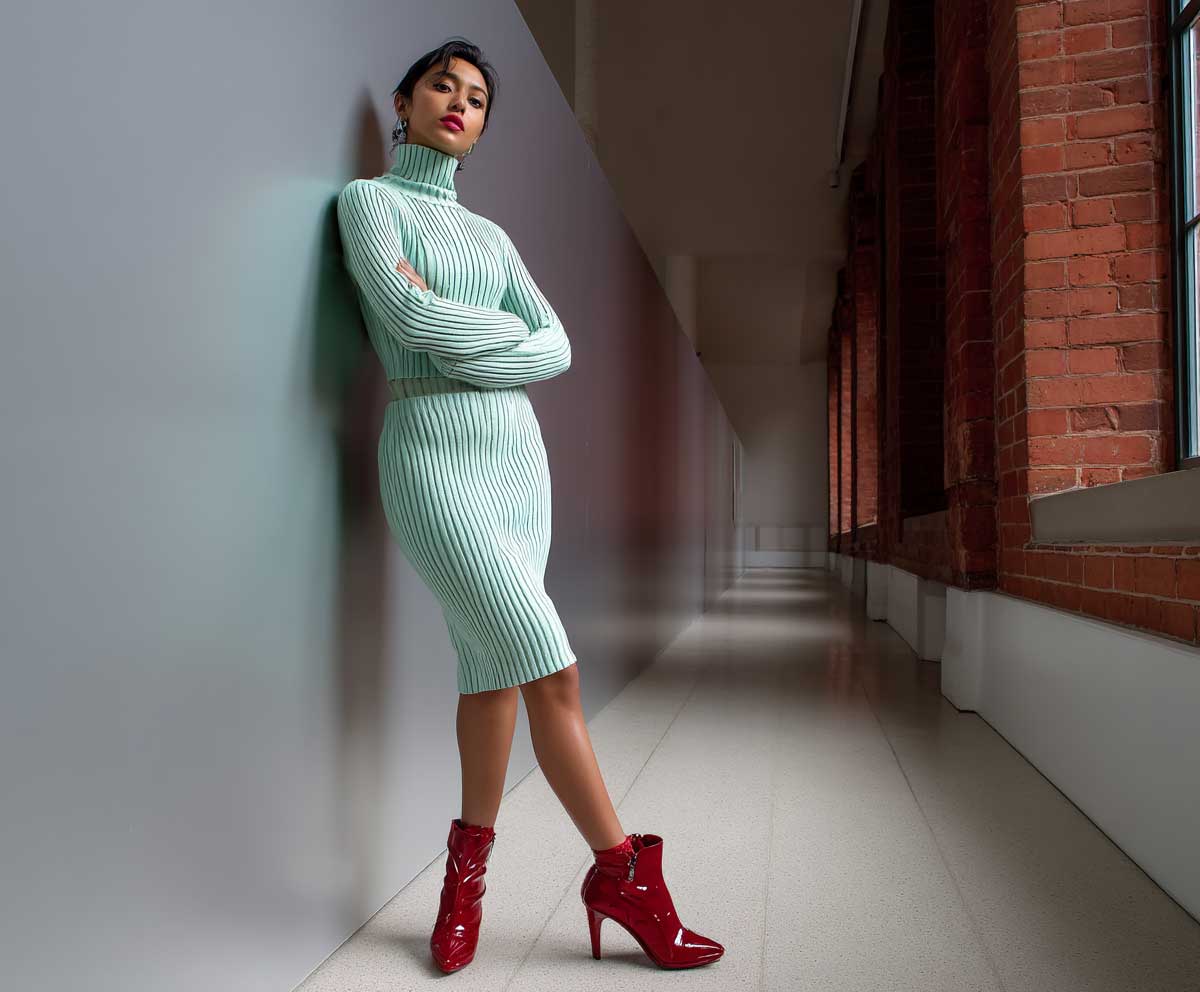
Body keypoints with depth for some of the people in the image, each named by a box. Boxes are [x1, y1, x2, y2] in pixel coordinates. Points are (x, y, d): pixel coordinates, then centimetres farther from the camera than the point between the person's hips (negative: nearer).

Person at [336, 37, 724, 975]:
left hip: (517, 449, 6)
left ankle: (467, 873, 20)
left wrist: (454, 335, -8)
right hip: (435, 451, -6)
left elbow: (557, 348, 5)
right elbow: (408, 316, -15)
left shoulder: (490, 233, 19)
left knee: (492, 664, 5)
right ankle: (623, 872, 3)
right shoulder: (369, 200, 5)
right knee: (550, 667, -10)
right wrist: (507, 333, -3)